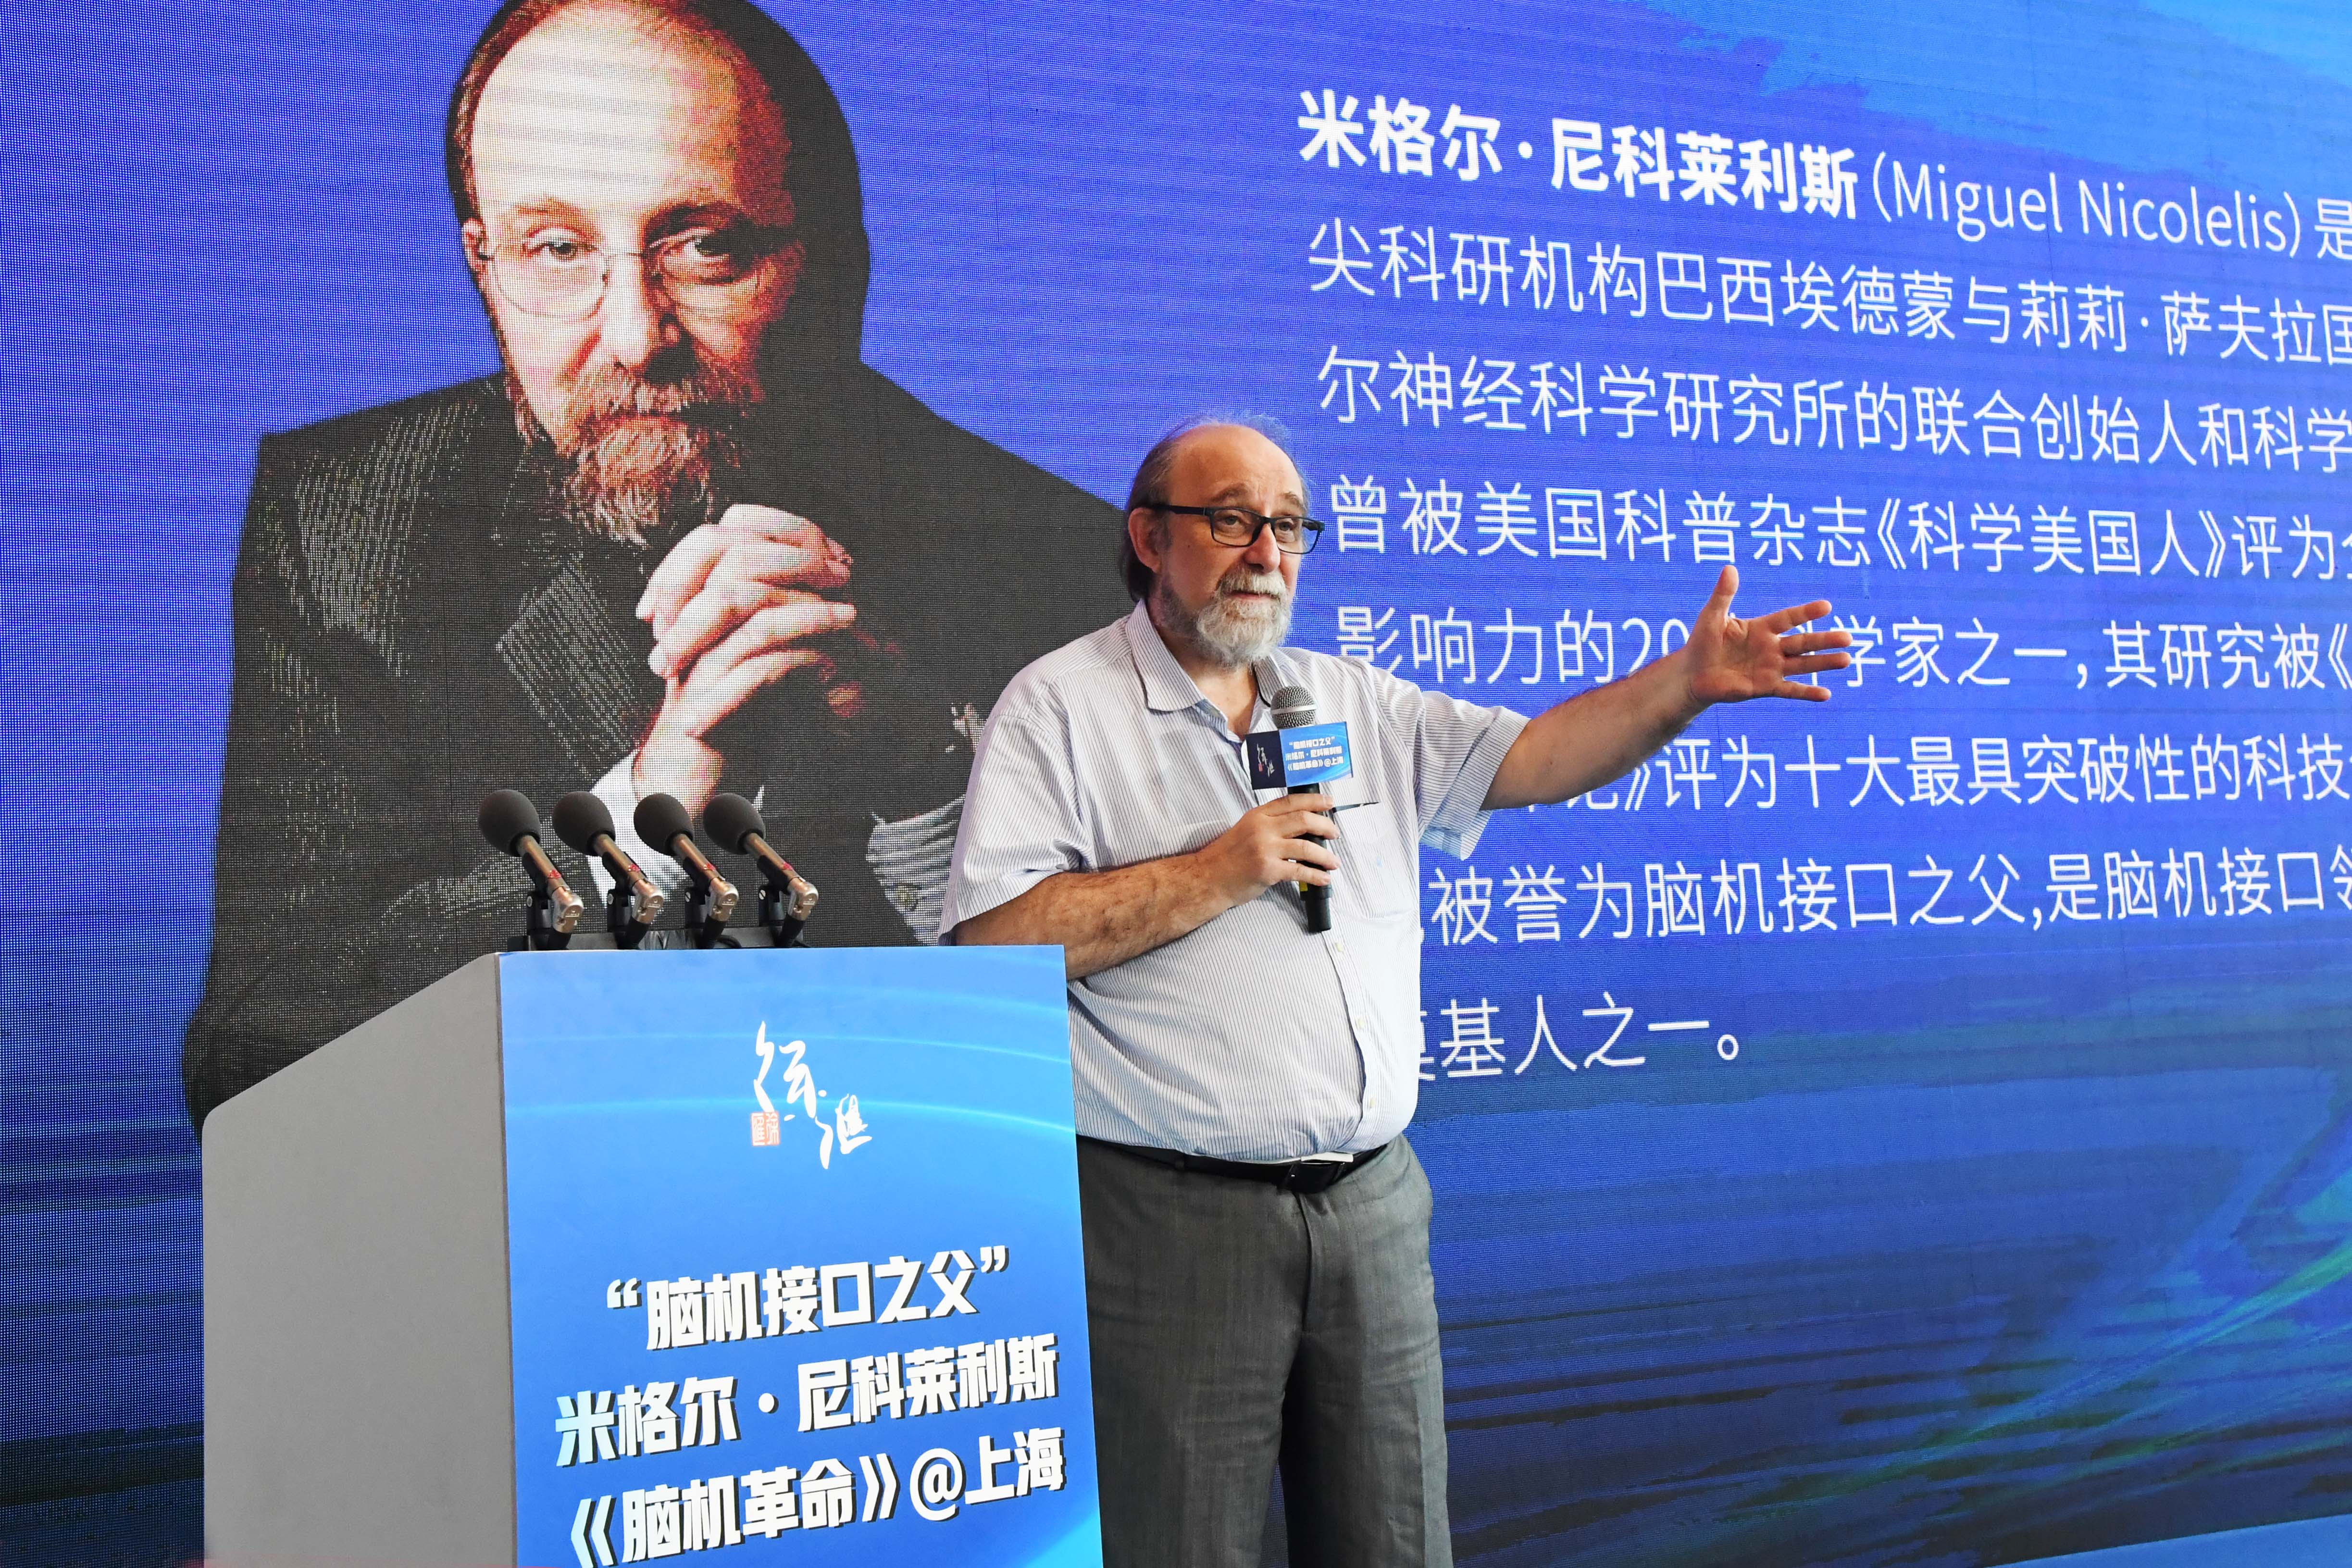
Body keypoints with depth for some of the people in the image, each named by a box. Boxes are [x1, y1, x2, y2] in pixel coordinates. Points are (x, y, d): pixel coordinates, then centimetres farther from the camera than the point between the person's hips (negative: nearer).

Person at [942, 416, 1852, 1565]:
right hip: (1175, 1213, -5)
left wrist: (1685, 684, -7)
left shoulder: (1358, 704, 16)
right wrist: (1218, 874, -13)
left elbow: (1532, 758, 9)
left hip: (1372, 1203, 5)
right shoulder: (1061, 706, -1)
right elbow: (991, 941, -11)